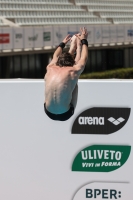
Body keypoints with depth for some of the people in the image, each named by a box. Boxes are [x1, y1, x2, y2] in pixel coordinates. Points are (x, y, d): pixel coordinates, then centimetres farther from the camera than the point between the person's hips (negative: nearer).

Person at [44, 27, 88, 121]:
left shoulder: (50, 69, -4)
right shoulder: (73, 71, -14)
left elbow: (55, 56, 22)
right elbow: (84, 58, 8)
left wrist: (63, 43, 39)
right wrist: (84, 41, 24)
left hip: (49, 113, 4)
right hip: (65, 115, -3)